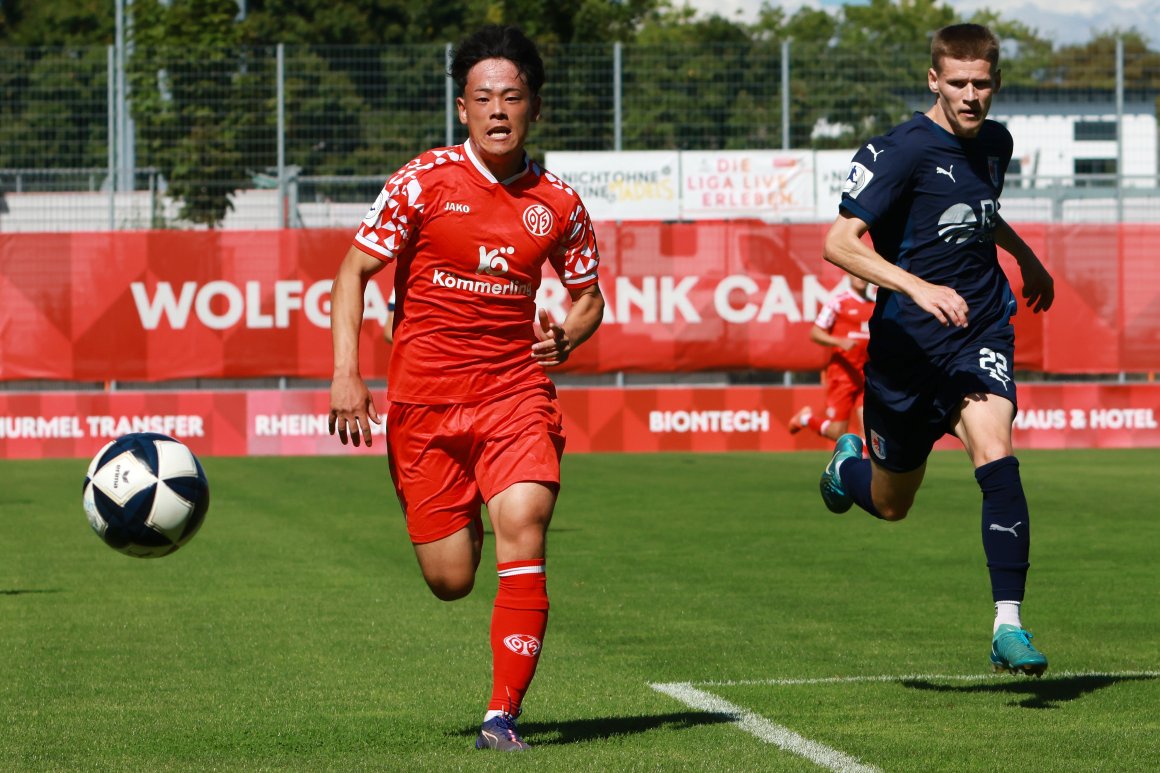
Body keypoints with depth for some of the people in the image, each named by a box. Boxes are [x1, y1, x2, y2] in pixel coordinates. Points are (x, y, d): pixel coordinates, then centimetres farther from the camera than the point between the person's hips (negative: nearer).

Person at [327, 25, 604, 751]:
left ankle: (503, 715, -16)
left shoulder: (557, 202, 2)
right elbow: (356, 270, -1)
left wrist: (566, 337, -8)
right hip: (424, 397, -1)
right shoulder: (424, 182, -4)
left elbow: (589, 296, 15)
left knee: (522, 531, -22)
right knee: (450, 580, 2)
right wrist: (346, 375, -11)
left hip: (517, 391, 1)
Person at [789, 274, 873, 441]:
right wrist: (840, 342, -22)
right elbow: (815, 333, -9)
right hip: (841, 374, -5)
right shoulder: (838, 301, -6)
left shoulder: (875, 305, 12)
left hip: (864, 376, 5)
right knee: (838, 433, -2)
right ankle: (806, 418, 25)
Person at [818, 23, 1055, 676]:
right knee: (891, 504, 12)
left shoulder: (995, 144, 7)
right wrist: (917, 287, -34)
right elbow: (840, 243, -23)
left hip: (981, 332, 3)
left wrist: (1026, 256, 30)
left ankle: (1009, 624, -26)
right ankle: (847, 466, 51)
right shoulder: (903, 150, -14)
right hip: (908, 343, -3)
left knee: (995, 455, -25)